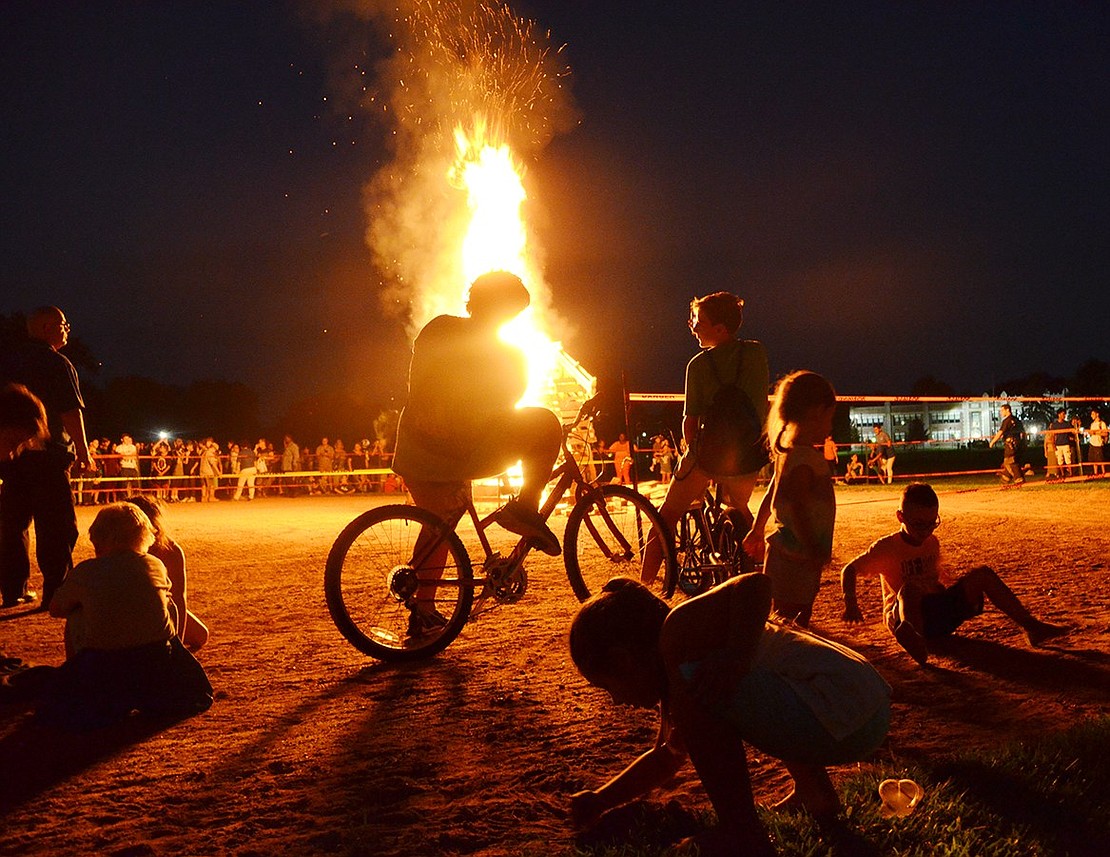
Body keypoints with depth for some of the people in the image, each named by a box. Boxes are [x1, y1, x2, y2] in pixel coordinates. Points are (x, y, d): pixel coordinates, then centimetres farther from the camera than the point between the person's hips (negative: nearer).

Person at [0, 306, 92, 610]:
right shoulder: (57, 363, -8)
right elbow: (72, 413, -13)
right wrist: (84, 453, -7)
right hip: (49, 454, -6)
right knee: (57, 527, -2)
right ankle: (55, 593, -4)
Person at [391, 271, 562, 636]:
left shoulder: (437, 329, 4)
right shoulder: (508, 357, -5)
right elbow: (505, 410, 8)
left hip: (414, 451, 5)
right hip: (459, 457, -5)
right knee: (547, 424, 7)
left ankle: (423, 613, 31)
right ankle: (525, 507, -1)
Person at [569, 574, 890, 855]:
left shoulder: (678, 628, -12)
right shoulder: (672, 671, 20)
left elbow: (756, 584, -27)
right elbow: (667, 757, 32)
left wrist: (738, 656, -36)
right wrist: (599, 800, 33)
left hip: (842, 715, -11)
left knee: (695, 687, -23)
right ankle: (815, 793, 29)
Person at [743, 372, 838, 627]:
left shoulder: (789, 451, 11)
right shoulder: (805, 457, -19)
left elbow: (771, 495, 21)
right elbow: (797, 507, -26)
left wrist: (757, 531, 30)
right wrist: (813, 550, -26)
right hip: (796, 556, -10)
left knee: (799, 619, 17)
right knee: (791, 621, -7)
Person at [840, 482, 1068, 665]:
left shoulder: (932, 543, 10)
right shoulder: (886, 547, -9)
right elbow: (850, 570, -11)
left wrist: (956, 584, 21)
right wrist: (850, 604, -24)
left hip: (941, 613, 6)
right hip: (902, 613, -6)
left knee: (983, 573, -6)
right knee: (909, 589, -42)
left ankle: (1031, 626, -10)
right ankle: (916, 639, -74)